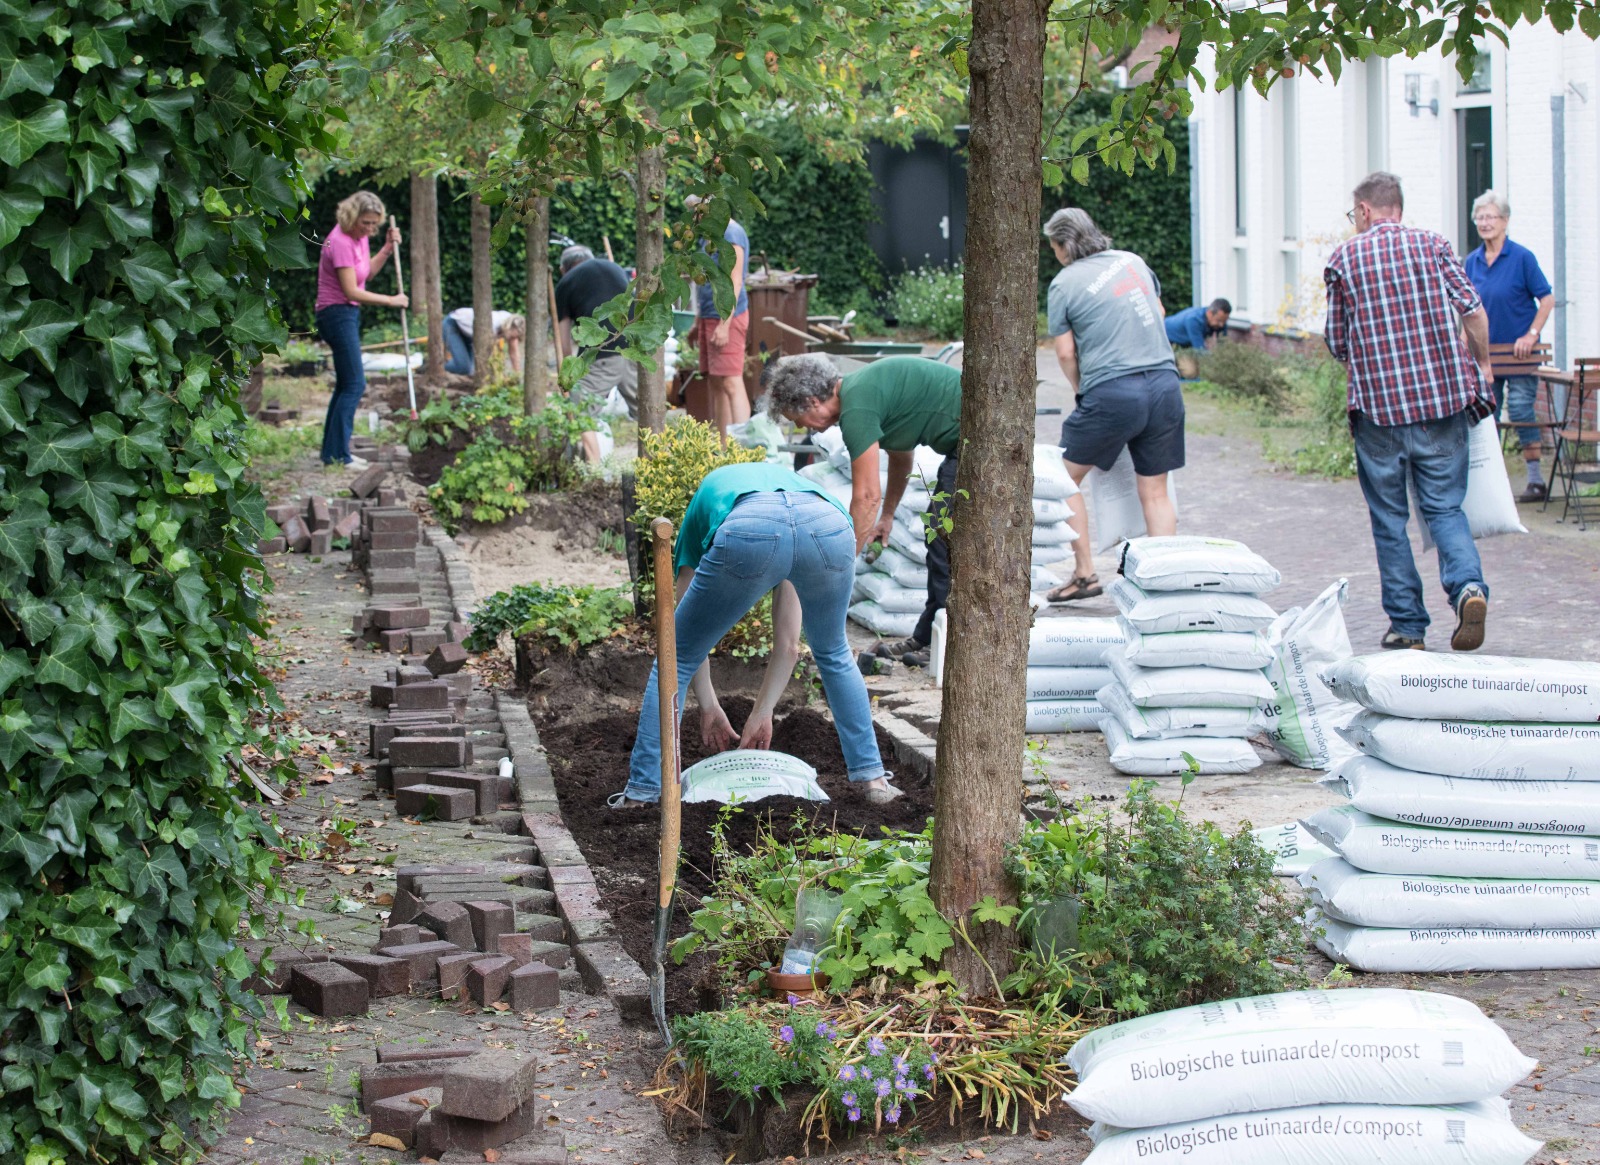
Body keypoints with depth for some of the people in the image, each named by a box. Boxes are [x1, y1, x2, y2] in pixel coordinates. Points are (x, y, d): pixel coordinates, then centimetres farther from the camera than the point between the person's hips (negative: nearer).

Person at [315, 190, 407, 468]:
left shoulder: (359, 237, 8)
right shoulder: (341, 242, -21)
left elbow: (367, 271, 22)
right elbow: (352, 291, -23)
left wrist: (388, 247, 8)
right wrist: (391, 301, -15)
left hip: (349, 314, 10)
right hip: (337, 314, -10)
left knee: (347, 384, 14)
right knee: (354, 385, -12)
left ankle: (332, 451, 20)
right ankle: (337, 454, -12)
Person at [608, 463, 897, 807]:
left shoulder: (706, 498, 42)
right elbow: (788, 645, 44)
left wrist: (709, 707, 46)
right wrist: (762, 714, 50)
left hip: (748, 534, -3)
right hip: (828, 527, 3)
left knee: (677, 658, 20)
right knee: (833, 653, 34)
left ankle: (642, 791, 18)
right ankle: (872, 777, 33)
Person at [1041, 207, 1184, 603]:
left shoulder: (1064, 284, -1)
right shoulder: (1132, 260, 13)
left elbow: (1066, 353, 0)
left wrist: (1084, 391, 16)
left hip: (1113, 393, -5)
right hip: (1165, 384, 5)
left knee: (1066, 478, 12)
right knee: (1155, 491, 10)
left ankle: (1084, 574, 9)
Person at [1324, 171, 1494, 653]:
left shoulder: (1344, 257, 3)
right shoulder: (1432, 244, 6)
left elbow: (1336, 341, 7)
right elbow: (1473, 311, -3)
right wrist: (1481, 366, 12)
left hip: (1377, 402, -1)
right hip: (1444, 397, 1)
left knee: (1389, 518, 10)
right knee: (1444, 506, 9)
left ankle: (1407, 625, 9)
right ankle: (1469, 585, -17)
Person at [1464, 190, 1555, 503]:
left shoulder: (1521, 257, -8)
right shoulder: (1472, 262, 7)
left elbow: (1547, 299, -8)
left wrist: (1531, 336, -15)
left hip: (1518, 351, -5)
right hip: (1486, 352, 6)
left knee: (1520, 409, -10)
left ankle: (1537, 480, -3)